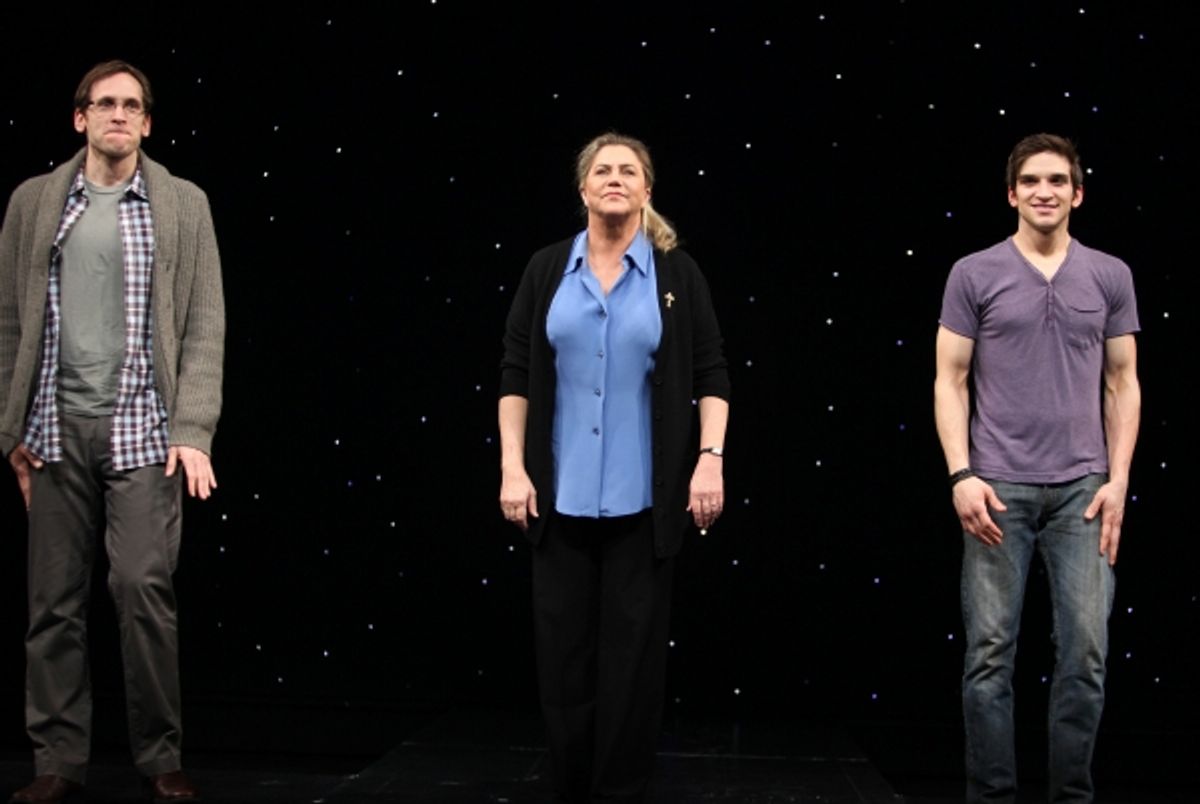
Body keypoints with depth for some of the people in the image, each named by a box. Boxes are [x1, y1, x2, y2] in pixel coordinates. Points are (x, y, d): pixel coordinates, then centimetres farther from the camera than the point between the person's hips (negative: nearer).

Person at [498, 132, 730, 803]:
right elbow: (516, 373, 5)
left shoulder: (677, 273, 2)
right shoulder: (548, 269, 5)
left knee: (634, 648, 3)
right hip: (562, 493, 2)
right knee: (564, 647, 5)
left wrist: (710, 459, -8)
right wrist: (512, 467, -1)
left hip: (644, 496, -1)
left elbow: (712, 374, 3)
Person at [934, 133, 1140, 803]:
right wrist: (961, 475, -9)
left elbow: (1123, 385, 9)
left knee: (1086, 653, 1)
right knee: (991, 653, 0)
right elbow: (950, 381, 1)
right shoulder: (974, 274, 1)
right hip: (999, 486, -2)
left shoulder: (1110, 275, 7)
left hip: (1083, 487, 2)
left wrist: (1118, 481, 0)